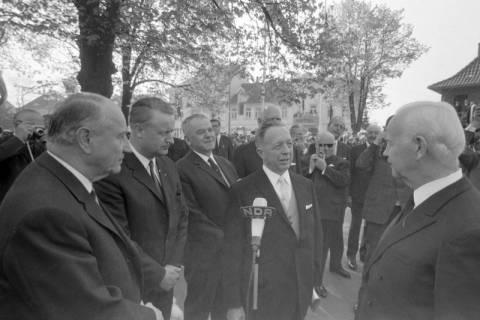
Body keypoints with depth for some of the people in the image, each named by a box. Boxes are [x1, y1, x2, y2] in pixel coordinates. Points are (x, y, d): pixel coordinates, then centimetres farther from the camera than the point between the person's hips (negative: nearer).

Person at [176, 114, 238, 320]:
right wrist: (225, 238, -18)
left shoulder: (226, 164, 11)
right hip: (204, 252, -6)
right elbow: (191, 214, -17)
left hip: (234, 249, 7)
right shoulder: (182, 170, -13)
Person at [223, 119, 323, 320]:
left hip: (302, 295, 5)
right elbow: (233, 250, -11)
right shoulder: (243, 191, -14)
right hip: (261, 298, -4)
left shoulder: (305, 186, 2)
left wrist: (316, 282, 7)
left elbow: (315, 234, 8)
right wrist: (234, 303, -9)